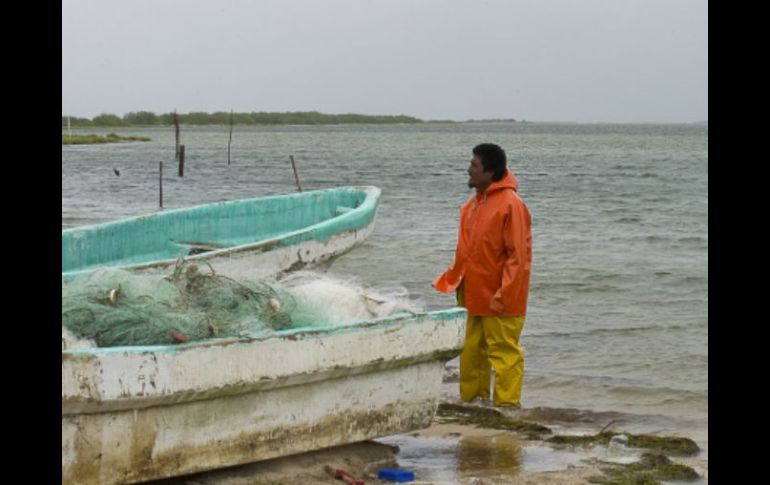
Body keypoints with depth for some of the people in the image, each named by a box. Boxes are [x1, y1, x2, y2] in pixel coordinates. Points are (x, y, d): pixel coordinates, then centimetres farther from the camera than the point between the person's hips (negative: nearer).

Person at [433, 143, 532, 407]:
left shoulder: (511, 205, -15)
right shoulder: (472, 205, 11)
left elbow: (518, 256, -17)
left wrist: (503, 295, -21)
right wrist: (451, 280, 13)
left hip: (498, 300, -8)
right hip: (472, 295, 8)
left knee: (504, 353, -2)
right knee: (471, 352, 13)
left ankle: (506, 405, 4)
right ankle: (471, 401, 23)